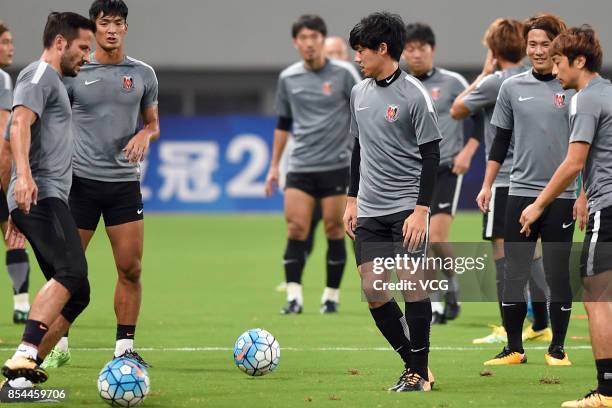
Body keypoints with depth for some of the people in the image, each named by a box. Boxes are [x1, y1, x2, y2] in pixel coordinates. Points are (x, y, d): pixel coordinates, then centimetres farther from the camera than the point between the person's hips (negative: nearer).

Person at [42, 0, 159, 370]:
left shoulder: (143, 74, 6)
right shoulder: (73, 72, -1)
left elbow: (153, 123, 17)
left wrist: (145, 135, -6)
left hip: (125, 183, 2)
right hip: (81, 180, -2)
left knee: (131, 269, -2)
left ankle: (125, 348, 7)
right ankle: (57, 346, 10)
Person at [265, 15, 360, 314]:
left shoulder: (344, 73, -4)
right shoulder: (288, 78, 6)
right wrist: (274, 166, 16)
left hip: (337, 165, -3)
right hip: (300, 166, 3)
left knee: (334, 231, 1)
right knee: (296, 229, -7)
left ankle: (332, 295, 11)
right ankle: (294, 296, -8)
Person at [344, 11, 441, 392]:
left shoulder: (415, 95, -10)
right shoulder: (360, 92, 10)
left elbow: (431, 155, -11)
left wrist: (421, 210, -16)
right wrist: (352, 200, 17)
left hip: (406, 208, -7)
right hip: (370, 211, 7)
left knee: (412, 284, -9)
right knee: (373, 290, 2)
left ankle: (420, 371, 1)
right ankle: (414, 366, 13)